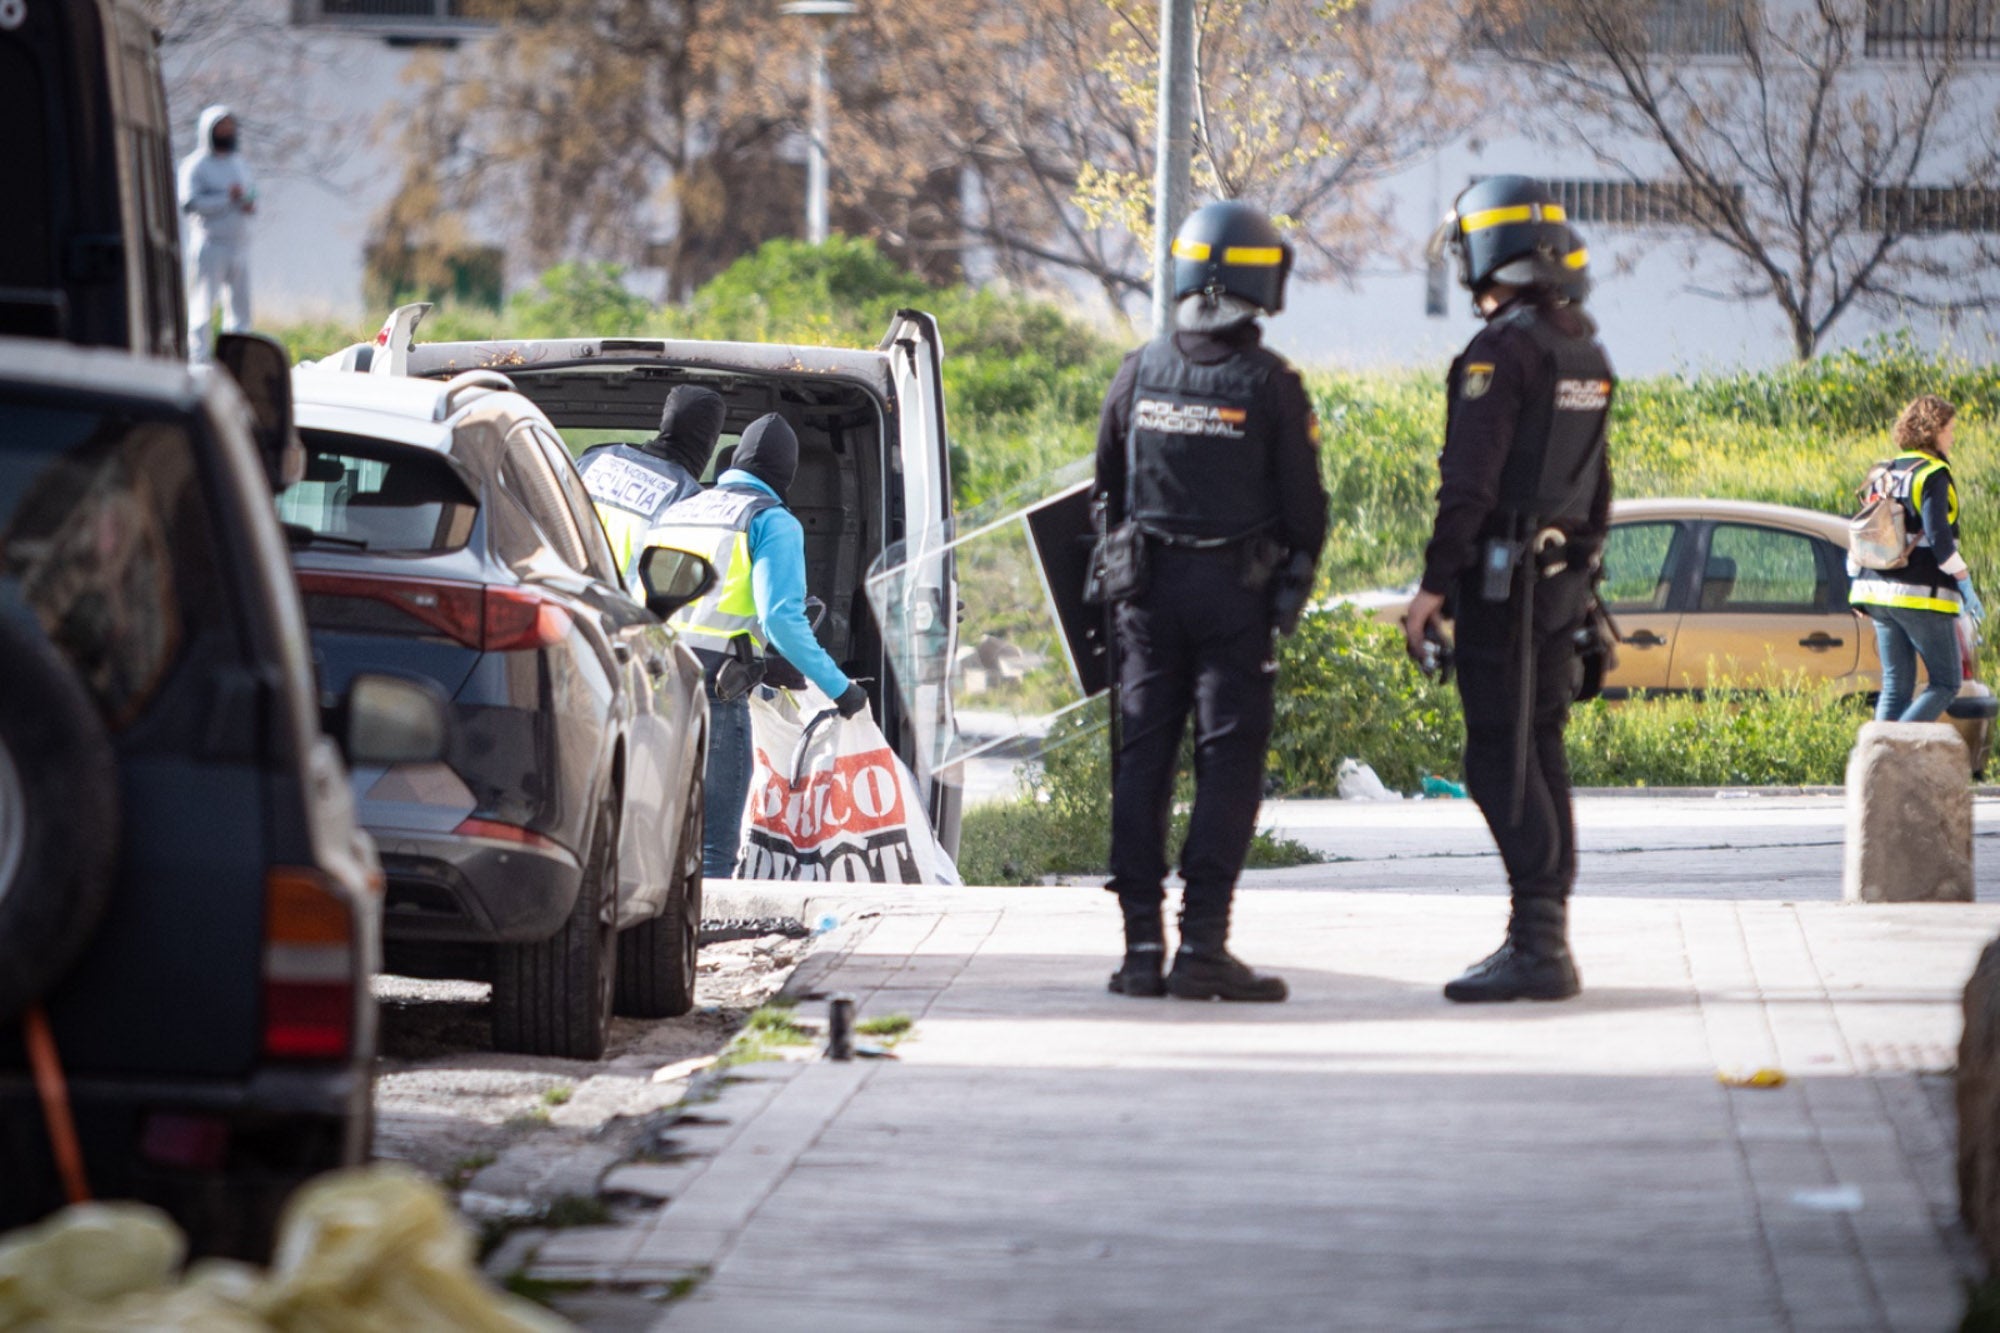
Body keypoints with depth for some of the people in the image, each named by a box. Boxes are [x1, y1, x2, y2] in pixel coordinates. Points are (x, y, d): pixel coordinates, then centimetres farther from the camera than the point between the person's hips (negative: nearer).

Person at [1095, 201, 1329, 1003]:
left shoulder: (1141, 372, 2)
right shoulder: (1269, 384, -9)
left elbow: (1108, 488, 9)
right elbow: (1302, 500, -6)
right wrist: (1298, 575, 12)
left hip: (1148, 584, 4)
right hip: (1235, 588, -4)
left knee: (1142, 758, 7)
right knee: (1228, 762, -2)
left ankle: (1142, 944, 5)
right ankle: (1202, 944, -9)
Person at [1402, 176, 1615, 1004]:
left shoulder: (1503, 350, -14)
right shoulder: (1586, 352, 14)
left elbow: (1470, 479, -19)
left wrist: (1434, 584, -17)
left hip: (1500, 576, -9)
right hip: (1560, 578, 9)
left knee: (1500, 761, -9)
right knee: (1539, 753, 12)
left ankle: (1536, 945, -14)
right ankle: (1546, 934, 14)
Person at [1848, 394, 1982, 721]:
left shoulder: (1888, 472, 13)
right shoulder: (1932, 474, -10)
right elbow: (1938, 536, -18)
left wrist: (1856, 577, 23)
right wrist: (1965, 586, -14)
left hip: (1880, 593, 8)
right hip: (1921, 595, -8)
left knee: (1895, 686, 10)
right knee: (1945, 683, -1)